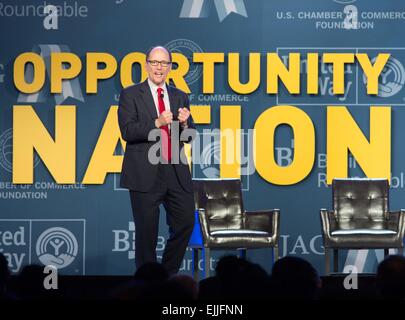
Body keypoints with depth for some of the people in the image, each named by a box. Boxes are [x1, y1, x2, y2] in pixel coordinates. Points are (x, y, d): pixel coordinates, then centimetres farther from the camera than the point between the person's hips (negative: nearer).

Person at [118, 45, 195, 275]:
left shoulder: (180, 97, 14)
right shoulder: (131, 95, 1)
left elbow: (190, 136, 12)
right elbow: (127, 131, -11)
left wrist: (184, 123, -10)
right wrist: (157, 123, -22)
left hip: (176, 172, 4)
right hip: (145, 175, -4)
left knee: (186, 223, 2)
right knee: (147, 231, 0)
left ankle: (168, 275, 18)